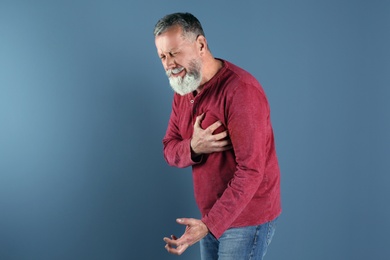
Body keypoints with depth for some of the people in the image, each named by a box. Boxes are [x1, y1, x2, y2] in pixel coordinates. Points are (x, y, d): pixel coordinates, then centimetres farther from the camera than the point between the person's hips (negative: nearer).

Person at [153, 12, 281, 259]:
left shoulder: (241, 90, -23)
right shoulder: (182, 91, 3)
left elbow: (250, 171, -26)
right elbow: (170, 150, 5)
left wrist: (209, 225, -31)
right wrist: (193, 148, -19)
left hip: (247, 218, -7)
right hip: (213, 215, 7)